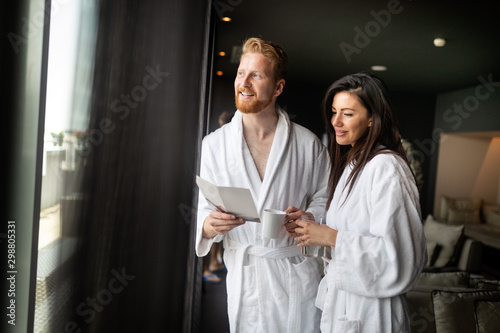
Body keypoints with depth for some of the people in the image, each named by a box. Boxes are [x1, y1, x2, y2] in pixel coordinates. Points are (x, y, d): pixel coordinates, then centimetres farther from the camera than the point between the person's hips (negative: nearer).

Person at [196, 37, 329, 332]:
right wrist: (209, 226, -20)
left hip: (298, 273, 0)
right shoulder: (214, 143, 1)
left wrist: (308, 217, -15)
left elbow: (324, 198, 7)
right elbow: (204, 207, 2)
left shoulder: (308, 144, 0)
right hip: (242, 273, 1)